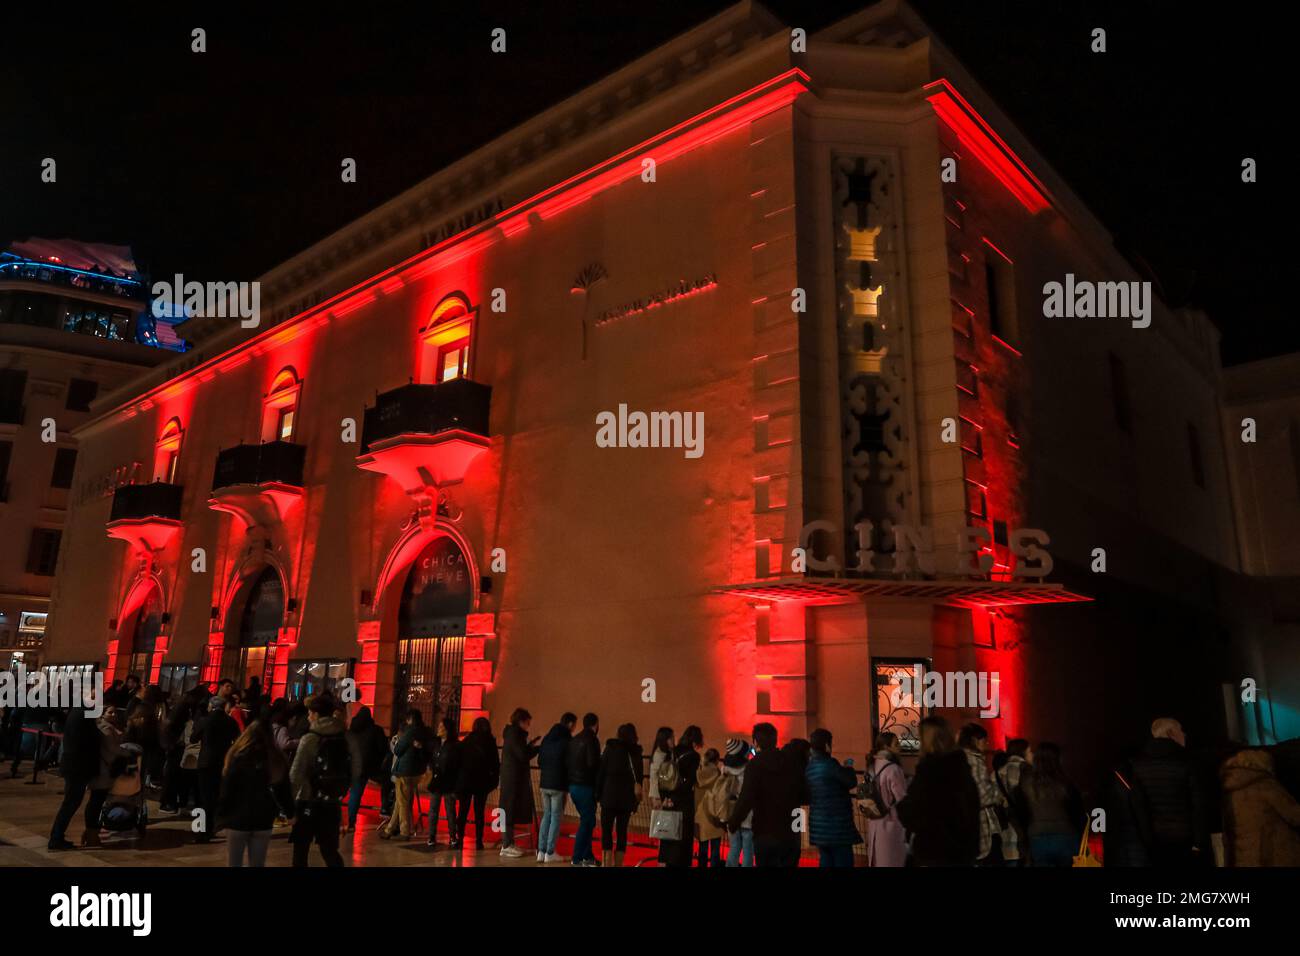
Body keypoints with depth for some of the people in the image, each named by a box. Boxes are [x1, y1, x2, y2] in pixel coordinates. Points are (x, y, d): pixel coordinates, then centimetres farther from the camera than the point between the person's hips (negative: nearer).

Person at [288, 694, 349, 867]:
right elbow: (352, 772, 3)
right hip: (333, 804, 4)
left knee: (300, 849, 10)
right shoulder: (344, 739, 3)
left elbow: (296, 774, -13)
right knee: (330, 850, 12)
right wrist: (339, 793, 12)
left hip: (310, 802, -4)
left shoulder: (310, 739, -11)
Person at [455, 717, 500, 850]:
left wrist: (457, 781, 9)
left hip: (464, 781, 1)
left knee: (462, 811, 10)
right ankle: (479, 841, 3)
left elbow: (458, 761, 3)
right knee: (479, 812, 5)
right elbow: (495, 764, -3)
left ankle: (460, 838, 8)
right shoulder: (490, 743, -4)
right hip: (482, 782, -1)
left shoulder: (465, 742, 1)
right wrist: (494, 781, 5)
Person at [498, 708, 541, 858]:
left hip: (513, 777, 10)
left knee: (512, 810, 13)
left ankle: (508, 843, 19)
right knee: (510, 810, -6)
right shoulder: (514, 734, -14)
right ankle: (506, 846, -3)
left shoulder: (512, 733, 15)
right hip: (514, 778, -10)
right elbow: (523, 756, -18)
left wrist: (530, 745, 11)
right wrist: (538, 748, -9)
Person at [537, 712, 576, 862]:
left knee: (546, 816, 14)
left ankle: (541, 851, 13)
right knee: (556, 817, 3)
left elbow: (539, 761, 11)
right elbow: (569, 763, -14)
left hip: (545, 783, 6)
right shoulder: (567, 740, -12)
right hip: (559, 785, -6)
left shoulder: (547, 738, 9)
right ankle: (550, 852, 4)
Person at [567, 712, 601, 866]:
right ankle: (578, 858, 3)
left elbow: (567, 762, 10)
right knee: (587, 822, 1)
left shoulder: (574, 739, 11)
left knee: (587, 820, 17)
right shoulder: (592, 739, -13)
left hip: (573, 785, 8)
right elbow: (593, 763, -20)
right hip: (586, 786, -8)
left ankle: (587, 855, 21)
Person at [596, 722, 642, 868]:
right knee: (622, 831, 10)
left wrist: (598, 793, 4)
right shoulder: (636, 752, 8)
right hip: (627, 797, 3)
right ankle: (618, 864, 10)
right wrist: (636, 802, 11)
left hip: (609, 794, -2)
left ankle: (607, 863, -8)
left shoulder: (610, 747, 2)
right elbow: (638, 776, 6)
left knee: (606, 831, 1)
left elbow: (601, 771, -1)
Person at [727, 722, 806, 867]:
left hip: (766, 834, -4)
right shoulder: (793, 762, 3)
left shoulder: (755, 764, -11)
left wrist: (732, 824, -4)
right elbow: (805, 796, 9)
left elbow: (746, 799, -18)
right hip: (791, 833, 4)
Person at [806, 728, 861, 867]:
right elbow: (852, 782, -10)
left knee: (826, 862, 14)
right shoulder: (829, 763, -18)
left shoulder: (809, 767, 6)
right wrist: (849, 768, 10)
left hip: (818, 825, 8)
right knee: (843, 862, -1)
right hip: (837, 825, -8)